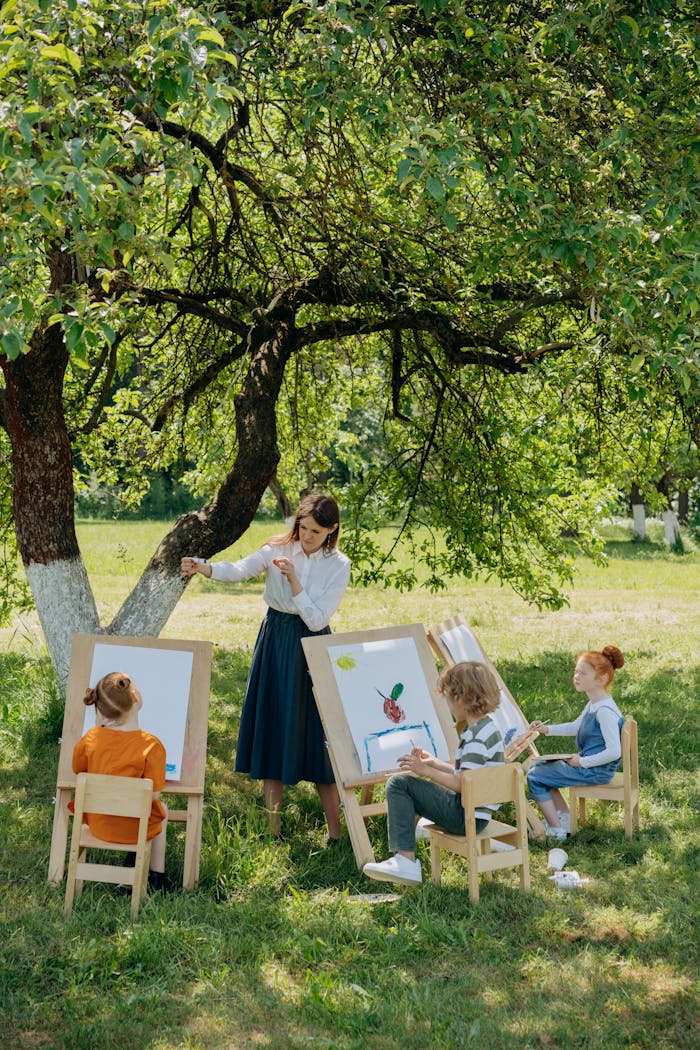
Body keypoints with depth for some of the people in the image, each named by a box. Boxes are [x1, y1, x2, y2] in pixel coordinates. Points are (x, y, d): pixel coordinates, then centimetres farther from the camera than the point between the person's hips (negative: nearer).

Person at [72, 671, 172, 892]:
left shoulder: (91, 738, -13)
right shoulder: (151, 746, -24)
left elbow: (78, 771, 6)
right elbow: (153, 794, -20)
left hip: (97, 824, 4)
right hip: (134, 829, -4)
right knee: (161, 812, 32)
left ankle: (132, 862, 39)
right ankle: (157, 877, 36)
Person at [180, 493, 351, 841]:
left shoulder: (338, 565, -6)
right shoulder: (278, 549, 0)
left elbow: (317, 620, -12)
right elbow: (239, 570, -17)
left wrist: (293, 581, -20)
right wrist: (203, 567, -35)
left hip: (311, 649, -3)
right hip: (274, 645, 3)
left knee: (316, 735, -2)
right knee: (271, 731, 5)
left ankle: (336, 834, 7)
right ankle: (274, 831, 13)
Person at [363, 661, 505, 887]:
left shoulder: (477, 736, -20)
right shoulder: (486, 728, 12)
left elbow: (463, 784, -25)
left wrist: (426, 770, -16)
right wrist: (434, 763, 17)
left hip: (466, 816, -11)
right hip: (470, 812, 11)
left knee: (399, 783, -10)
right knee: (399, 783, 20)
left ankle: (406, 862, -11)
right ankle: (405, 860, 17)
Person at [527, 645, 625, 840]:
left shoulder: (605, 711, -25)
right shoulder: (593, 705, 6)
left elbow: (614, 752, -28)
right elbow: (575, 727, 23)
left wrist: (582, 762, -21)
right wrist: (547, 729, 11)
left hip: (595, 771, -10)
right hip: (584, 761, 10)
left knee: (535, 778, -8)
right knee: (539, 766, 23)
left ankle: (556, 830, 1)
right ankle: (564, 816, 25)